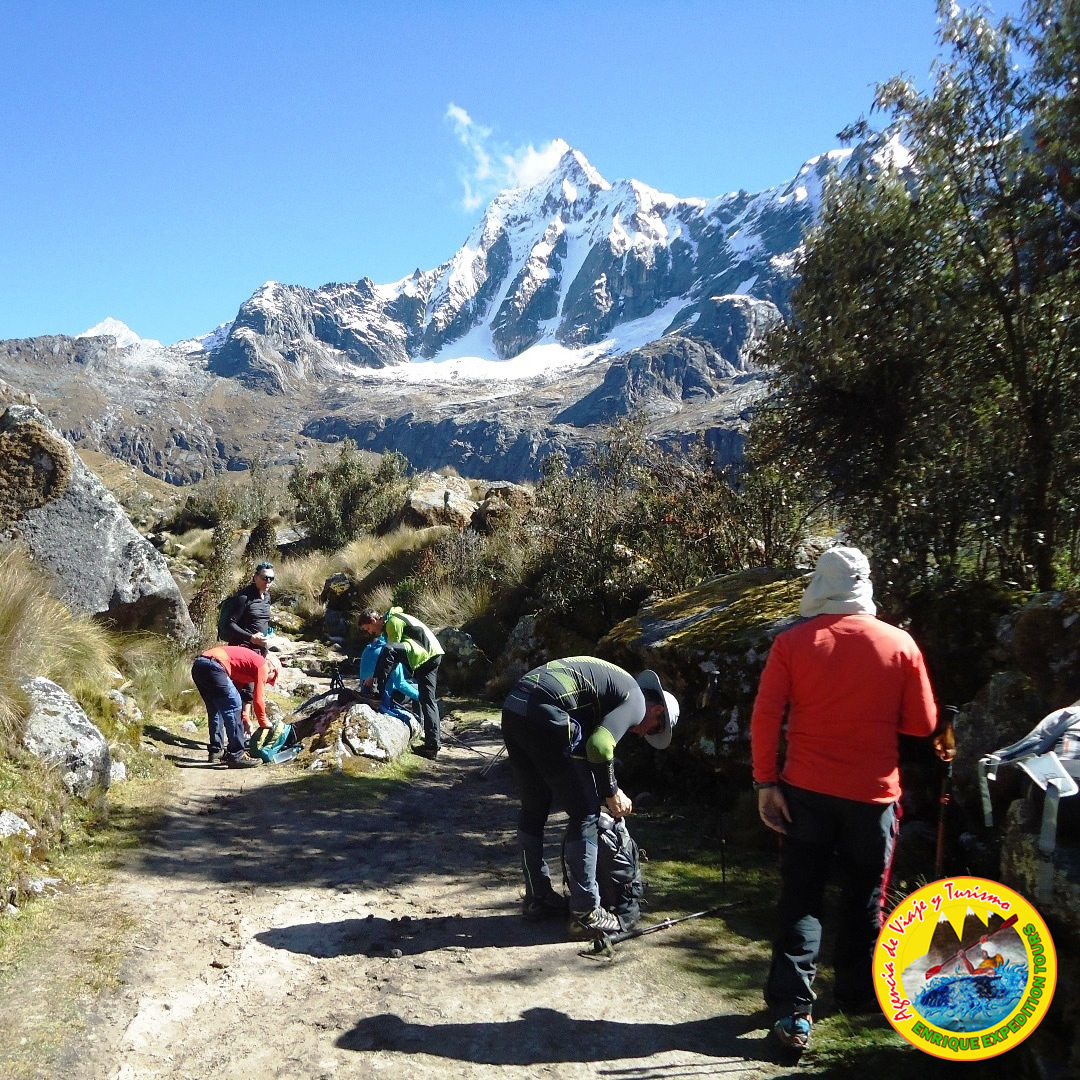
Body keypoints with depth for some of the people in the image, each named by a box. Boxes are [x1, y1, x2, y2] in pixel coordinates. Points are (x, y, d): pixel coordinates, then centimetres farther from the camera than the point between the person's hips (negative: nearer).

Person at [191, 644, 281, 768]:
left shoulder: (251, 660, 32)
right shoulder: (262, 665, 8)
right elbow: (258, 700, 5)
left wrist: (245, 721, 41)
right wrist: (264, 723, 19)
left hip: (198, 665, 10)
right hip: (213, 666, -10)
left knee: (215, 710, 23)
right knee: (233, 708, -5)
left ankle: (215, 751, 29)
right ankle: (236, 756, -5)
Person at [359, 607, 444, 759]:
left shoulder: (393, 622, -9)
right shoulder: (390, 622, 21)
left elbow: (392, 652, -12)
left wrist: (376, 680, -8)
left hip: (425, 654, -10)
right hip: (431, 655, 10)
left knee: (388, 651, -28)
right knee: (427, 699, 10)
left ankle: (375, 691, -27)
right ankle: (434, 743, 11)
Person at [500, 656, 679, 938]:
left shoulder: (615, 683, 29)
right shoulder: (635, 701, 4)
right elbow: (600, 746, -12)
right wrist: (611, 793, 3)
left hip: (513, 708, 9)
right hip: (545, 714, -9)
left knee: (533, 810, 23)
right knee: (585, 814, 5)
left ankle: (537, 897, 35)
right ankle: (586, 913, 12)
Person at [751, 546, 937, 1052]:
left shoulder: (792, 642, -7)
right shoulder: (900, 644, -5)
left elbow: (764, 717, -10)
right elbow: (922, 723, 2)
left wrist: (766, 783, -3)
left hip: (806, 790, -1)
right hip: (873, 793, 1)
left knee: (800, 900, 8)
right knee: (864, 900, 18)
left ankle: (793, 1010, 5)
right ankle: (858, 994, 33)